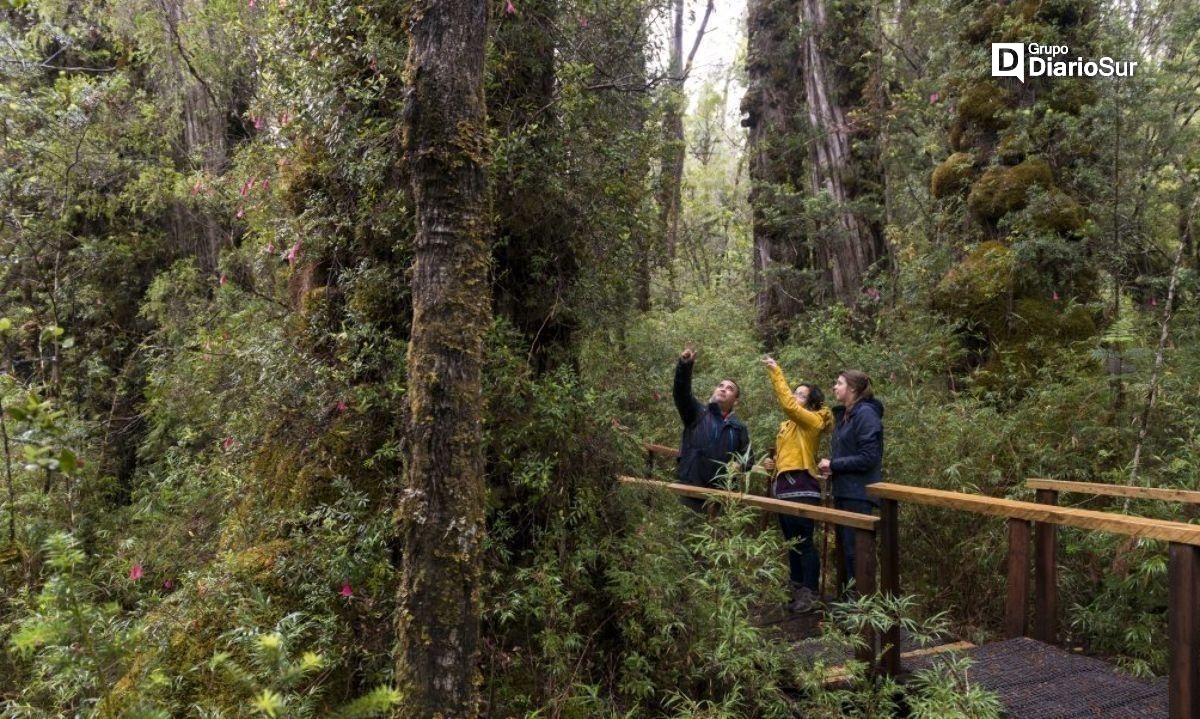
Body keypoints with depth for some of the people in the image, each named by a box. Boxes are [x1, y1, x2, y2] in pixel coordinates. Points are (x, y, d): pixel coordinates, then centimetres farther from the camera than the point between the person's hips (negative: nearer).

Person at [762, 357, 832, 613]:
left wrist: (775, 372, -19)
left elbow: (787, 404, -22)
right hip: (785, 487, 9)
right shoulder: (788, 425, 18)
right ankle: (797, 590, 24)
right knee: (791, 543, 15)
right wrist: (775, 464, 9)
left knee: (804, 543, -5)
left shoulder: (812, 420, -6)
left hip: (801, 488, -9)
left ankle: (811, 594, 2)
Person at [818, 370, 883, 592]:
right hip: (843, 490, 9)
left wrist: (833, 465, -14)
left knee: (855, 549, -3)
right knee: (844, 545, 14)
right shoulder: (843, 414, 13)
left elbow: (869, 457, -20)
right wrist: (830, 466, 1)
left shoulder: (866, 414, -14)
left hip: (858, 492, -9)